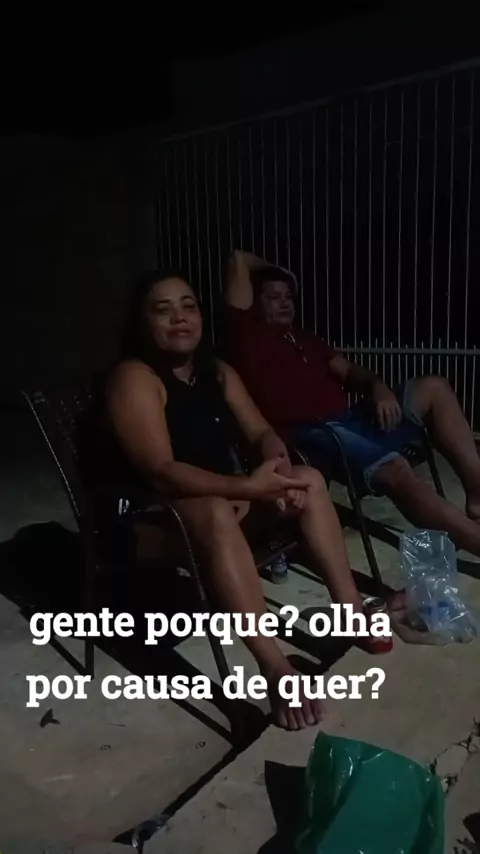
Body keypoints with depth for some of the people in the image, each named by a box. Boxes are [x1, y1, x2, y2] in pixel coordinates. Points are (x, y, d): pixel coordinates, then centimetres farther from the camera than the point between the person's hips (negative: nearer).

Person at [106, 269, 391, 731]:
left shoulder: (219, 372, 6)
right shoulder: (134, 379, -18)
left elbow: (261, 433, 4)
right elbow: (161, 472, -28)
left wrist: (279, 469, -19)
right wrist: (246, 487, -38)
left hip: (223, 493, 8)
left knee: (309, 479, -5)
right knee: (216, 514, -39)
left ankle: (349, 604, -6)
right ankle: (274, 666, -38)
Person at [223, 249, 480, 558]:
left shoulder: (304, 339, 30)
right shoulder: (249, 334, 7)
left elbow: (348, 371, 21)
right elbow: (239, 261, 3)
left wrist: (378, 387, -1)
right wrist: (271, 270, 24)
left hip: (348, 421, 9)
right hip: (309, 436, -8)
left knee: (433, 388, -3)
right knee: (396, 470, -32)